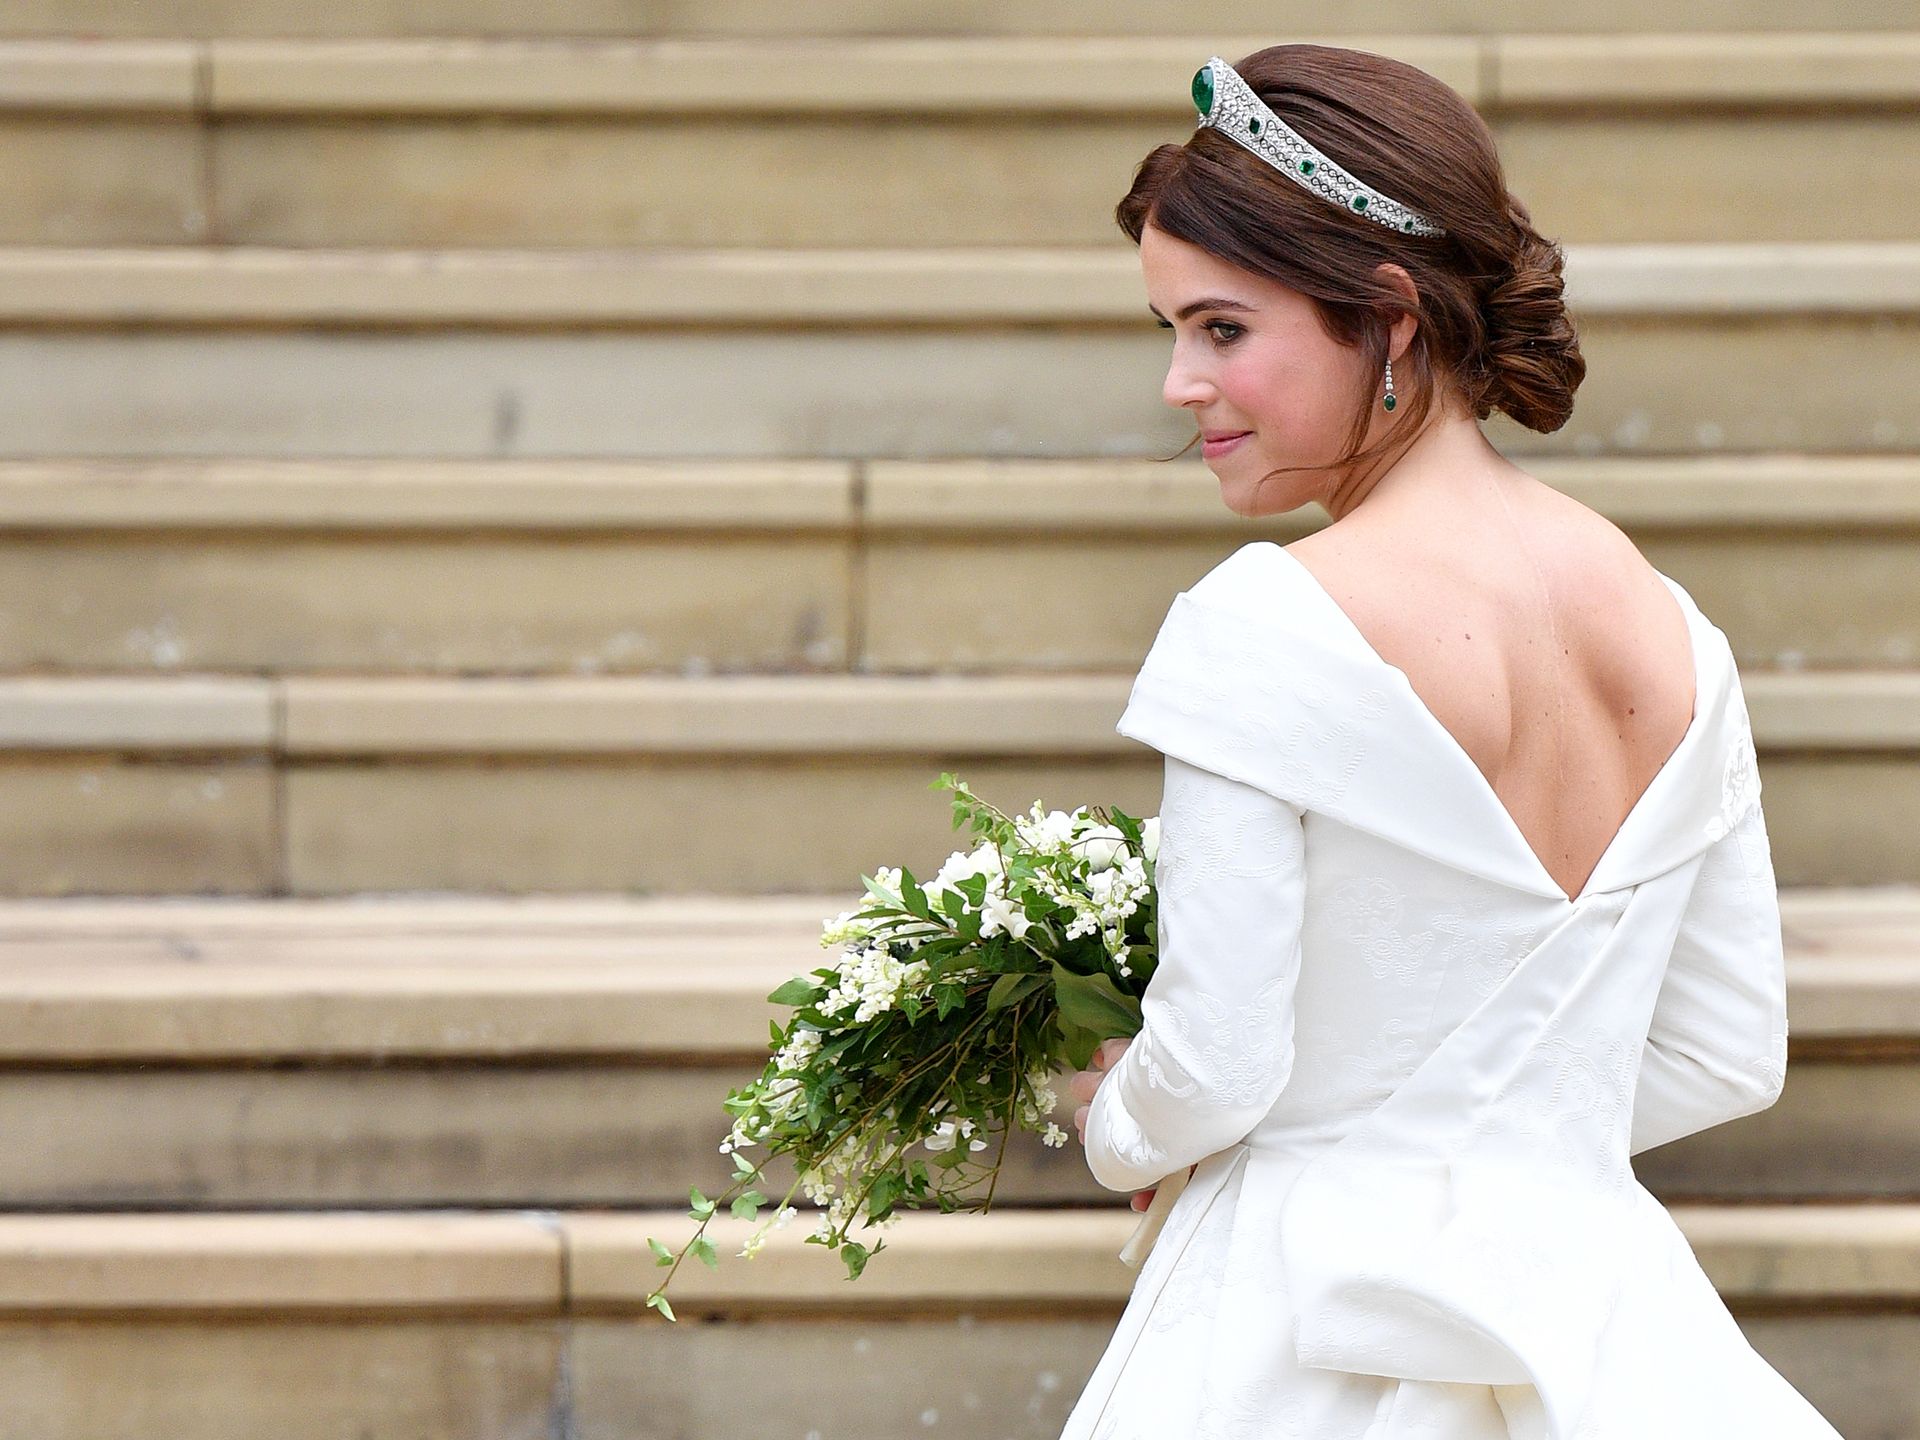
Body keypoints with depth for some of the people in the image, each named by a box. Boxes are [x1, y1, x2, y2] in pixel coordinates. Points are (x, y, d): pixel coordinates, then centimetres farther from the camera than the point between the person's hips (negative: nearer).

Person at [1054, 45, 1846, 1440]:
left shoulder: (1265, 632, -16)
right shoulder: (1675, 632, 3)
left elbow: (1212, 1071, -14)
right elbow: (1732, 1054, 9)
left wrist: (1115, 1128, 8)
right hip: (1608, 1322, 6)